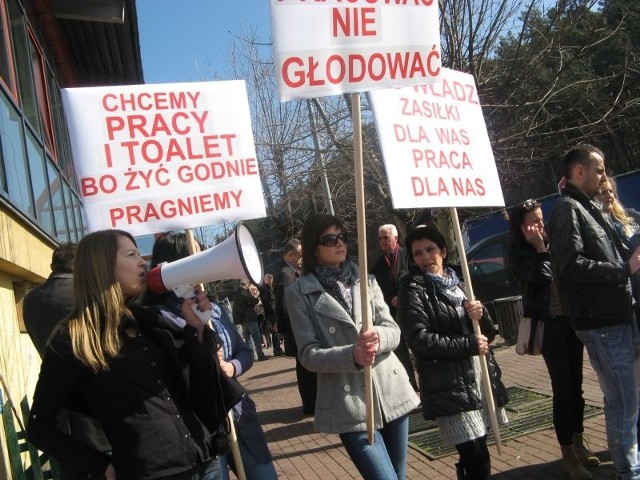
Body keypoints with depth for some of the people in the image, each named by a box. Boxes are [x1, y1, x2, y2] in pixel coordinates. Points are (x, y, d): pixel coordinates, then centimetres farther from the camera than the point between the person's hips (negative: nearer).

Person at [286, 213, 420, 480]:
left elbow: (393, 330, 2)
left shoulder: (367, 280, 9)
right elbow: (308, 354, -7)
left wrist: (378, 337, -22)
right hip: (351, 404, -4)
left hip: (392, 392, 5)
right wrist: (352, 355, -24)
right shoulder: (299, 292, -3)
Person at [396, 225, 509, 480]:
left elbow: (488, 334, 15)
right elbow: (419, 339, -17)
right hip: (449, 387, -6)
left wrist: (480, 314, -7)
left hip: (480, 379, 6)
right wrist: (469, 345, -14)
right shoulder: (413, 290, -5)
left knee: (476, 457, 10)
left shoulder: (458, 283, 15)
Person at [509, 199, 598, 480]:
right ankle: (568, 455, 7)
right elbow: (541, 278, -19)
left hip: (571, 320, 5)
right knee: (563, 388, -4)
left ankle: (578, 443, 25)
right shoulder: (518, 255, -4)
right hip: (550, 326, -5)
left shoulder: (554, 243, 11)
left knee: (576, 385, 12)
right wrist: (540, 248, -11)